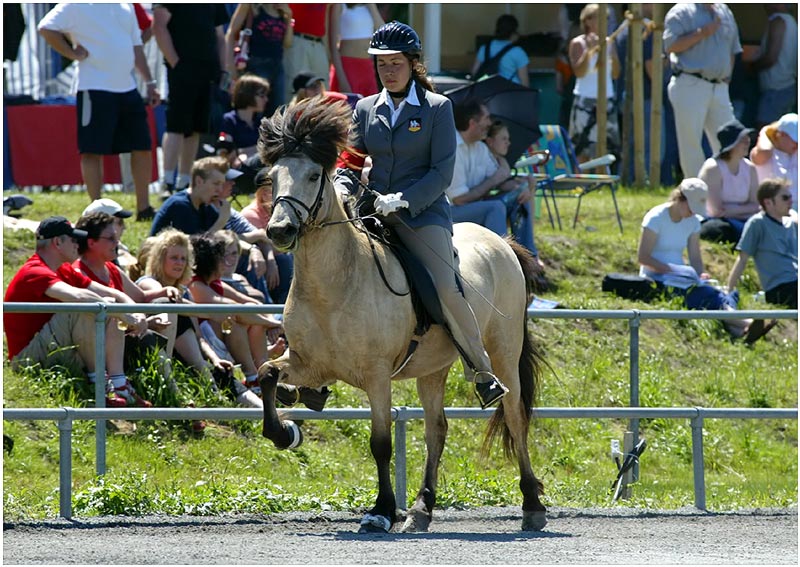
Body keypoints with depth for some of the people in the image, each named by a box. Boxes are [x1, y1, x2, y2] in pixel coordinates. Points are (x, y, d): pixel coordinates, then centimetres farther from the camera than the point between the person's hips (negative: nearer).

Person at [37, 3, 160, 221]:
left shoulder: (126, 6, 15)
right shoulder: (77, 5, -6)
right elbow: (46, 28, -16)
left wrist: (149, 82, 17)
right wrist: (74, 54, -13)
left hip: (127, 88, 7)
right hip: (95, 89, -7)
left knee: (142, 146, 7)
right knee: (93, 150, -4)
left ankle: (144, 209, 17)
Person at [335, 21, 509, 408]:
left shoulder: (437, 108, 1)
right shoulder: (366, 110, 13)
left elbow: (442, 172, -5)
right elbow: (352, 162, 16)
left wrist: (402, 200, -18)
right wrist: (341, 191, -7)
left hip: (423, 213, -4)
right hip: (373, 213, 4)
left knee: (447, 289, -21)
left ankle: (481, 373, -9)